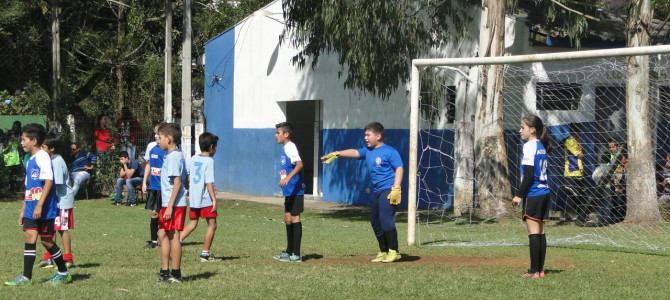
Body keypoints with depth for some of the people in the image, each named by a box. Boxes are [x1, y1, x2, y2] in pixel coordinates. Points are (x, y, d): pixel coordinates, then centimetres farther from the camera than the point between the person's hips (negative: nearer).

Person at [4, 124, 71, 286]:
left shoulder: (42, 157, -11)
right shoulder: (30, 160, 17)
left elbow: (49, 181, -20)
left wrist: (39, 205, -23)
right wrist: (23, 209, 21)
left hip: (44, 209, -8)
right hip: (32, 208, 8)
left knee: (46, 240, 0)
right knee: (29, 237, -1)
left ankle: (64, 273, 14)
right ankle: (26, 277, -2)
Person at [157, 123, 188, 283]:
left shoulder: (173, 157, -15)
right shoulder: (177, 155, 15)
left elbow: (177, 182, -20)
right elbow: (184, 179, 18)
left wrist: (170, 206, -22)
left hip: (174, 204, -10)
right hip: (168, 203, 10)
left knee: (173, 236, -4)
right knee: (162, 234, 13)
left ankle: (175, 274, 2)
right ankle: (165, 271, 19)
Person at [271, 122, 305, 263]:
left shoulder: (290, 147, -15)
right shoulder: (285, 148, 14)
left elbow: (299, 164, -30)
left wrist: (288, 177, -40)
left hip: (294, 190, -10)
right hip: (289, 190, 10)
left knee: (295, 218, -5)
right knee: (288, 218, 15)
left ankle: (296, 254, -1)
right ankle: (289, 251, 25)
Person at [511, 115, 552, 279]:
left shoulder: (529, 146, -11)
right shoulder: (541, 146, 15)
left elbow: (529, 174, -17)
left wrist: (519, 194, -12)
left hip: (532, 194, -9)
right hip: (544, 192, 9)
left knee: (533, 232, -8)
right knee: (540, 232, 10)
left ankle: (534, 271, -9)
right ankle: (540, 269, 12)